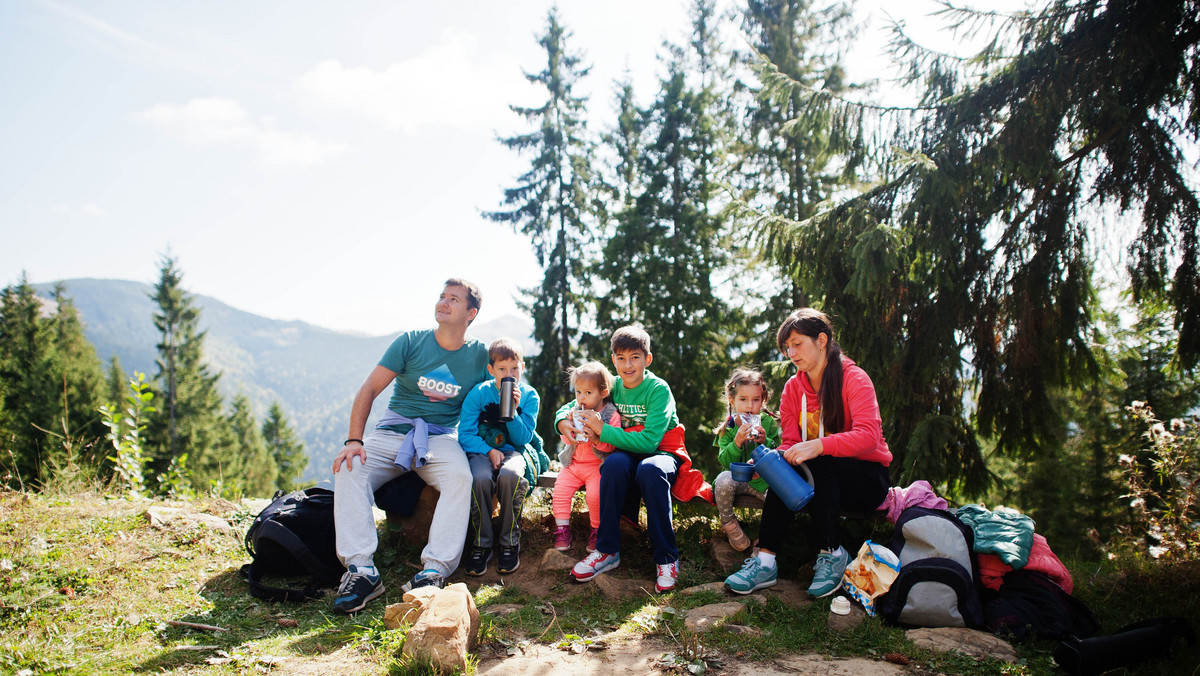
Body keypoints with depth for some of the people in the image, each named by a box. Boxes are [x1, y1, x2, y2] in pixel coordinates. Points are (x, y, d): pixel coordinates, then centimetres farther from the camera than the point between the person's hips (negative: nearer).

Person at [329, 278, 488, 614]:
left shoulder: (479, 354, 5)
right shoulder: (411, 341, 2)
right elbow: (369, 389, -3)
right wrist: (354, 440, -16)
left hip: (442, 437, -1)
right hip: (393, 432, 1)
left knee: (461, 477, -33)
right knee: (348, 470, -26)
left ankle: (435, 570, -34)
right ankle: (361, 570, -28)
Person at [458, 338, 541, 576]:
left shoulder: (529, 396, 0)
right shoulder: (479, 393, -3)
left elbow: (522, 439, -5)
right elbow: (465, 434, -5)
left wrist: (512, 411, -20)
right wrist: (489, 451, -19)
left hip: (512, 451, 0)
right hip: (481, 451, 0)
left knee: (510, 475, -36)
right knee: (480, 478, -35)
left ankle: (510, 543, -18)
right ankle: (481, 544, -16)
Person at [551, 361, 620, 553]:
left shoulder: (611, 415, -8)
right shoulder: (575, 411, 8)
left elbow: (611, 446, -11)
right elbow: (566, 439, 13)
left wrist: (596, 438, -29)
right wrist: (567, 428, -9)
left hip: (597, 466, -5)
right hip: (573, 463, 5)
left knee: (595, 494, -24)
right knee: (560, 488, -13)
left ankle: (597, 530, -1)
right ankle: (562, 528, 3)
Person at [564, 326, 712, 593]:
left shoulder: (659, 389, -13)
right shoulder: (612, 388, 2)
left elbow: (649, 441, -24)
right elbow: (569, 407, 11)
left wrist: (603, 430, -23)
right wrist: (564, 422, -14)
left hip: (663, 453, -3)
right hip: (628, 454, 3)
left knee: (650, 469, -39)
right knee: (614, 463, -33)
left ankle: (666, 558, -24)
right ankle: (607, 551, -20)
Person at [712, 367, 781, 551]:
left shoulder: (769, 423, 0)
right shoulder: (727, 428, 0)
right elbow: (724, 461, -9)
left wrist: (765, 441, -23)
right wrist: (737, 442, -26)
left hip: (762, 480, 0)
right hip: (735, 478, 0)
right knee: (724, 479, -32)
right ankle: (730, 526, -6)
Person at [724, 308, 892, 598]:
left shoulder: (854, 378, -12)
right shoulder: (793, 388, 4)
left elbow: (868, 436, -27)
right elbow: (790, 444, -2)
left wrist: (818, 446, -42)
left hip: (868, 479, -4)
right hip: (823, 478, 5)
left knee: (816, 463, -33)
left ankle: (833, 553, -21)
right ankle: (765, 560, -32)